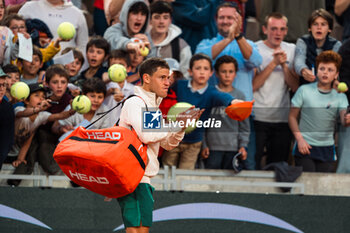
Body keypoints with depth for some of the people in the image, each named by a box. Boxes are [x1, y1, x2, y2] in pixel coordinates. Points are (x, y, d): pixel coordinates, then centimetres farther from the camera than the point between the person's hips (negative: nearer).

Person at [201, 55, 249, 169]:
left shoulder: (239, 96, 8)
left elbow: (244, 124, 11)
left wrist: (243, 145, 2)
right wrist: (204, 145, -3)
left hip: (233, 147, 2)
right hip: (213, 146, -2)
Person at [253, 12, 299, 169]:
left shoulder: (291, 50, 8)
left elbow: (295, 87, 2)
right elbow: (253, 86, -12)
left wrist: (284, 65, -12)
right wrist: (274, 63, -14)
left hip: (283, 119, 3)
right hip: (257, 117, -3)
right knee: (252, 166, -4)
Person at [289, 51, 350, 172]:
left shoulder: (340, 97, 4)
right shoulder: (304, 90, -1)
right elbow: (292, 117, 2)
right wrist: (299, 139, -9)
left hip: (327, 149, 2)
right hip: (305, 148, -2)